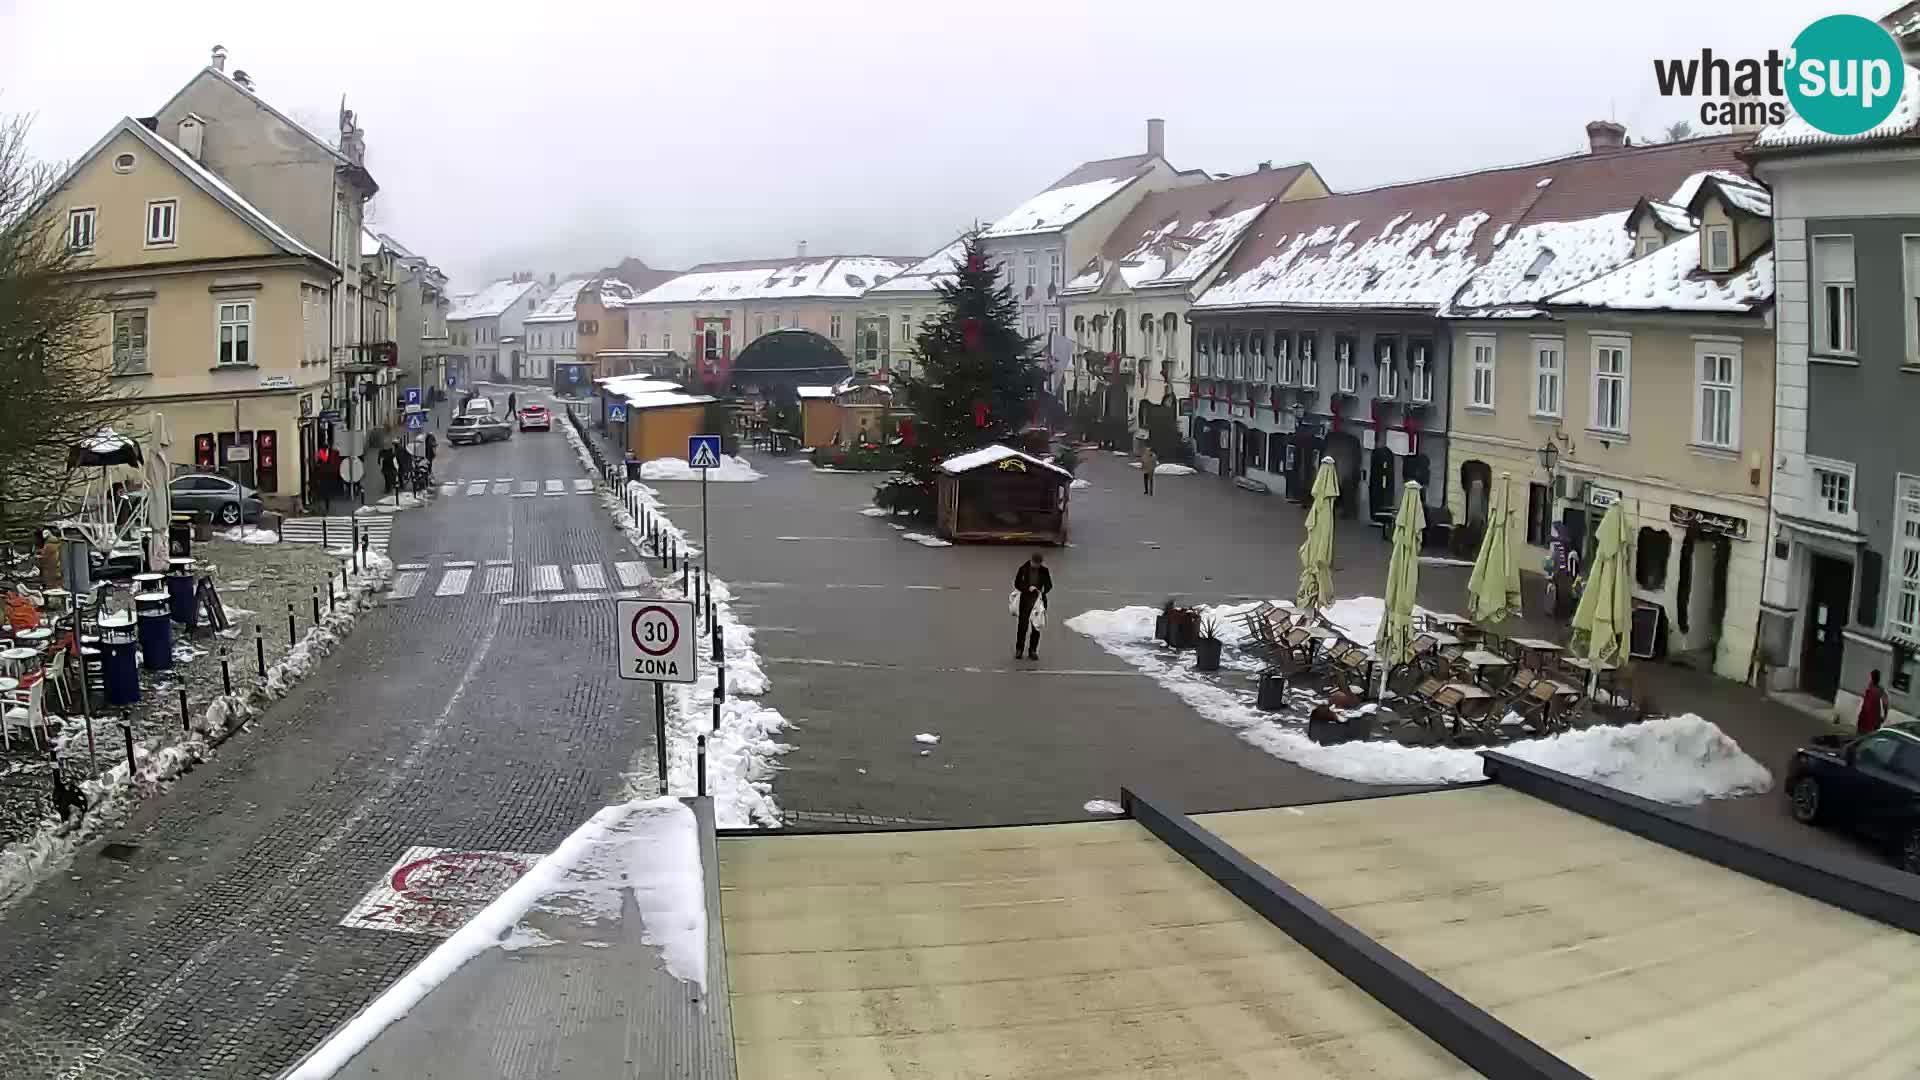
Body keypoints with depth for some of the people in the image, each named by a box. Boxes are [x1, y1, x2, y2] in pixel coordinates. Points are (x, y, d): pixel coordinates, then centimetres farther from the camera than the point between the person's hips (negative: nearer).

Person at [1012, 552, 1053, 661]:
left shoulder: (1044, 570, -3)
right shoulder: (1024, 568, -7)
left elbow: (1049, 585, 4)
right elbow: (1017, 583, -2)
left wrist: (1042, 592, -15)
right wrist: (1028, 588, -17)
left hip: (1039, 599, 1)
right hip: (1026, 600, -1)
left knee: (1036, 626, 4)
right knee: (1022, 625, -1)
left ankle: (1033, 651, 15)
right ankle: (1019, 650, 11)